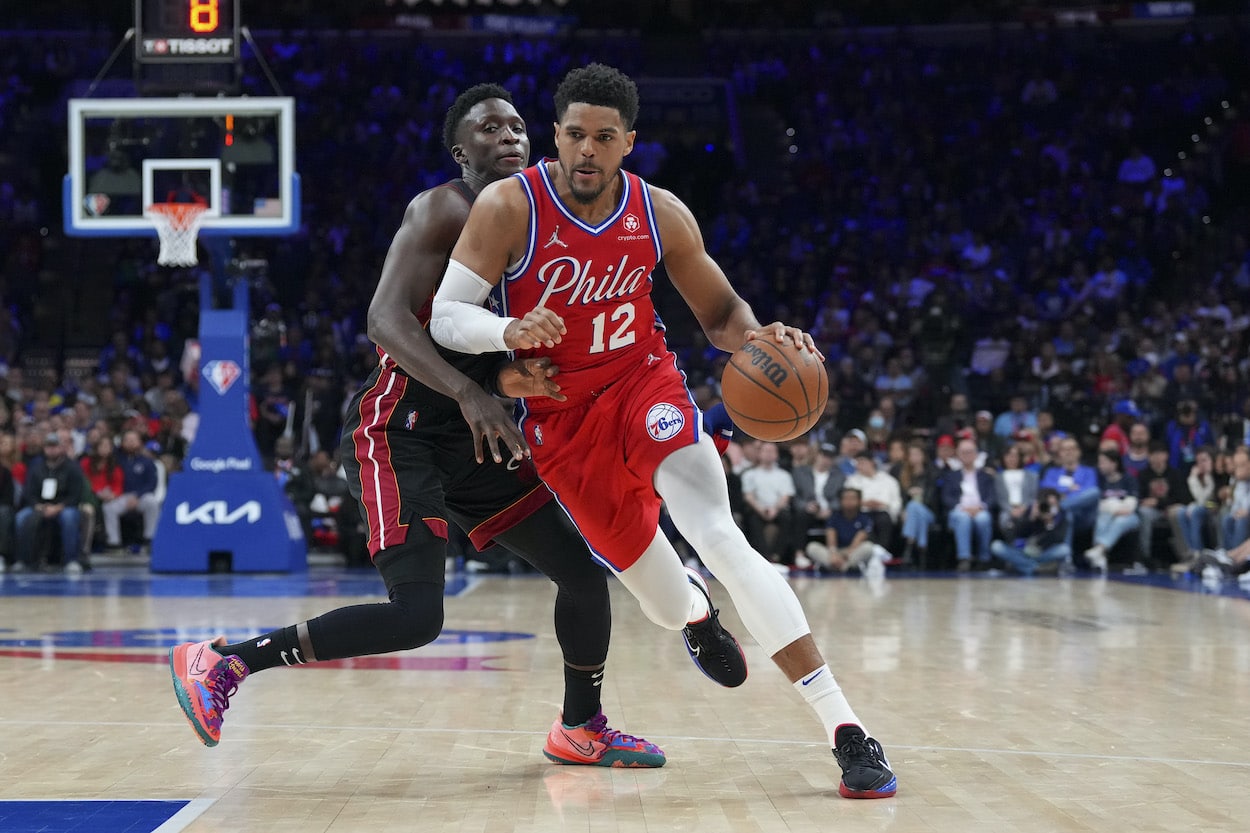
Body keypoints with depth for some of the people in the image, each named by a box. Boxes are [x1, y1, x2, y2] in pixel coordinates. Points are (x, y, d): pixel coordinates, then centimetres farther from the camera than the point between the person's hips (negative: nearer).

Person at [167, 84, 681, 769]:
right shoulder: (443, 209, -11)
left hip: (466, 438, 9)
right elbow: (386, 318, -25)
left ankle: (581, 729, 30)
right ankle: (222, 662, -11)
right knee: (416, 615, -22)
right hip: (397, 432, -9)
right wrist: (468, 391, -36)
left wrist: (522, 375, -2)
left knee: (583, 571, 9)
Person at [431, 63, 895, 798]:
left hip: (644, 385, 0)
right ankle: (695, 606, 51)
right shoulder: (509, 208, -14)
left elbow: (719, 312, 6)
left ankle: (845, 728, -27)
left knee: (718, 534, -25)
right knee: (667, 605, 6)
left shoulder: (660, 214, -7)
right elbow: (445, 317, -15)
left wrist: (758, 337, -18)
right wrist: (509, 331, -37)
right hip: (561, 415, 0)